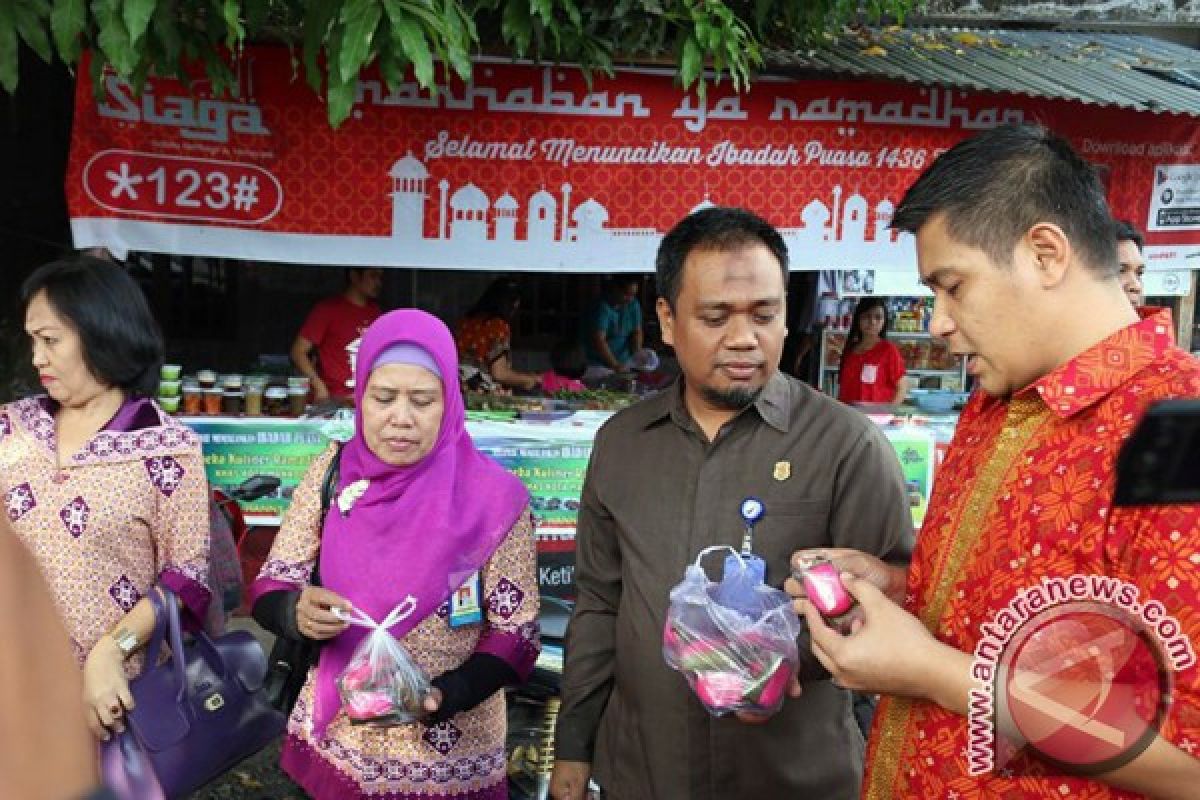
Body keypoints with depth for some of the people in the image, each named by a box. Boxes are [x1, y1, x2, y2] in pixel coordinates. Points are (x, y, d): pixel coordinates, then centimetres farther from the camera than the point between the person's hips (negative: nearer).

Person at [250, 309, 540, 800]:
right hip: (332, 742, 3)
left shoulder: (491, 497, -15)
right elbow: (267, 590, -2)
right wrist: (297, 612, -23)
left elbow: (515, 635, -10)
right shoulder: (331, 473, -5)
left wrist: (442, 696, -26)